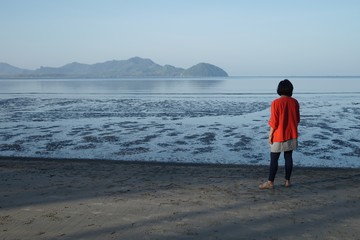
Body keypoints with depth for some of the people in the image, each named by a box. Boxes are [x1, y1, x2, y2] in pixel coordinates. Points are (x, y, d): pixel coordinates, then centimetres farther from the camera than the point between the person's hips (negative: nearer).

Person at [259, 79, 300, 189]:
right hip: (292, 135, 5)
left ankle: (270, 182, 5)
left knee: (274, 159, 1)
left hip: (279, 136, -5)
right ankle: (287, 181, 17)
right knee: (288, 158, 11)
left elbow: (274, 122, -15)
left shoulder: (276, 102, -15)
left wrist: (270, 135, -6)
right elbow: (297, 119, 7)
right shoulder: (295, 102, 0)